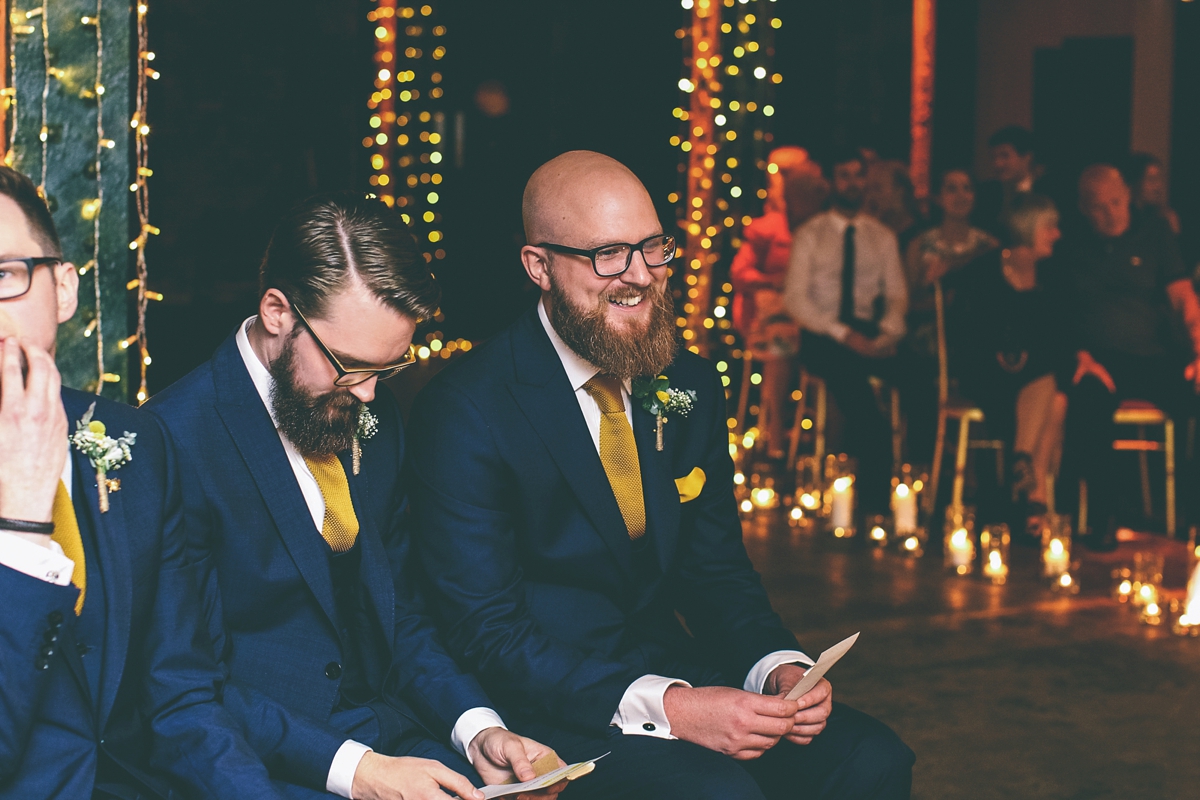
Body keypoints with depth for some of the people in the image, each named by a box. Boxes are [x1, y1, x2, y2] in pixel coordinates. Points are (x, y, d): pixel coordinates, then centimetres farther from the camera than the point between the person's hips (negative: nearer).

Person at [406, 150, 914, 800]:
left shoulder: (689, 387, 7)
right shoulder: (463, 411, -14)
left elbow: (717, 571, 13)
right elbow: (488, 632, -17)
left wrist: (780, 668, -9)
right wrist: (665, 707, -27)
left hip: (677, 667, 6)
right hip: (548, 703, -6)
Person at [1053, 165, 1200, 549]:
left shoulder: (1154, 232, 13)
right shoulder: (1072, 247, 13)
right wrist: (1078, 354, -11)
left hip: (1156, 357, 1)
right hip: (1100, 359, -1)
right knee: (1089, 399, -36)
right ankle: (1102, 517, -22)